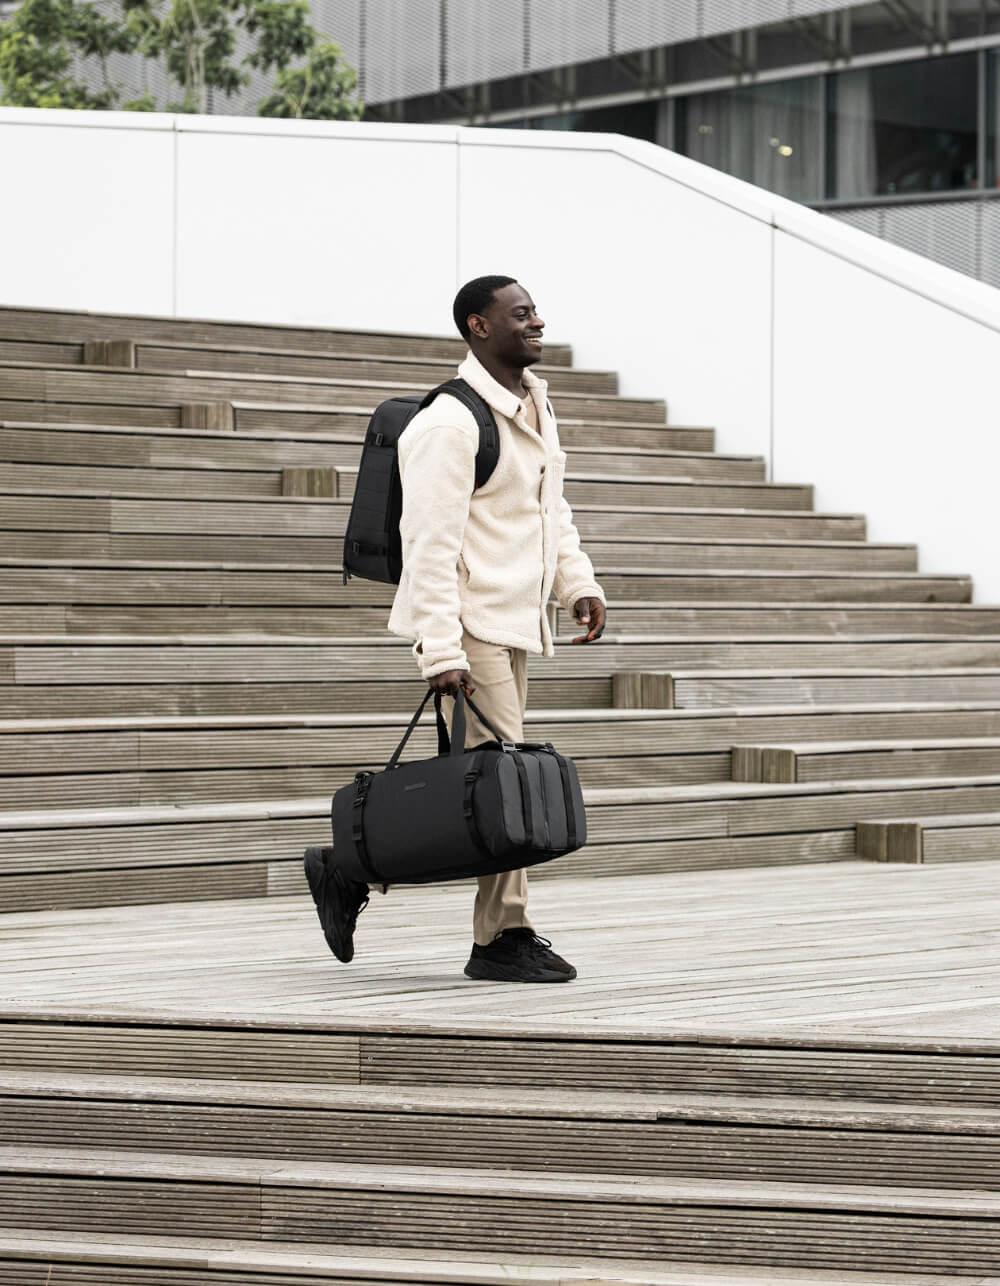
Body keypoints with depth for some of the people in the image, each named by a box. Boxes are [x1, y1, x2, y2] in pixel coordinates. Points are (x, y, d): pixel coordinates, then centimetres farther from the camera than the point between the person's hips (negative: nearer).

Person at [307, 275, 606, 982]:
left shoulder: (537, 406, 13)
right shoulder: (451, 421, -16)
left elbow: (552, 506, 26)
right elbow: (429, 544, -20)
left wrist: (579, 581, 12)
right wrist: (441, 651, -24)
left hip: (515, 619, 9)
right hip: (470, 619, -9)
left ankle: (349, 871, 20)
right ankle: (504, 937, 1)